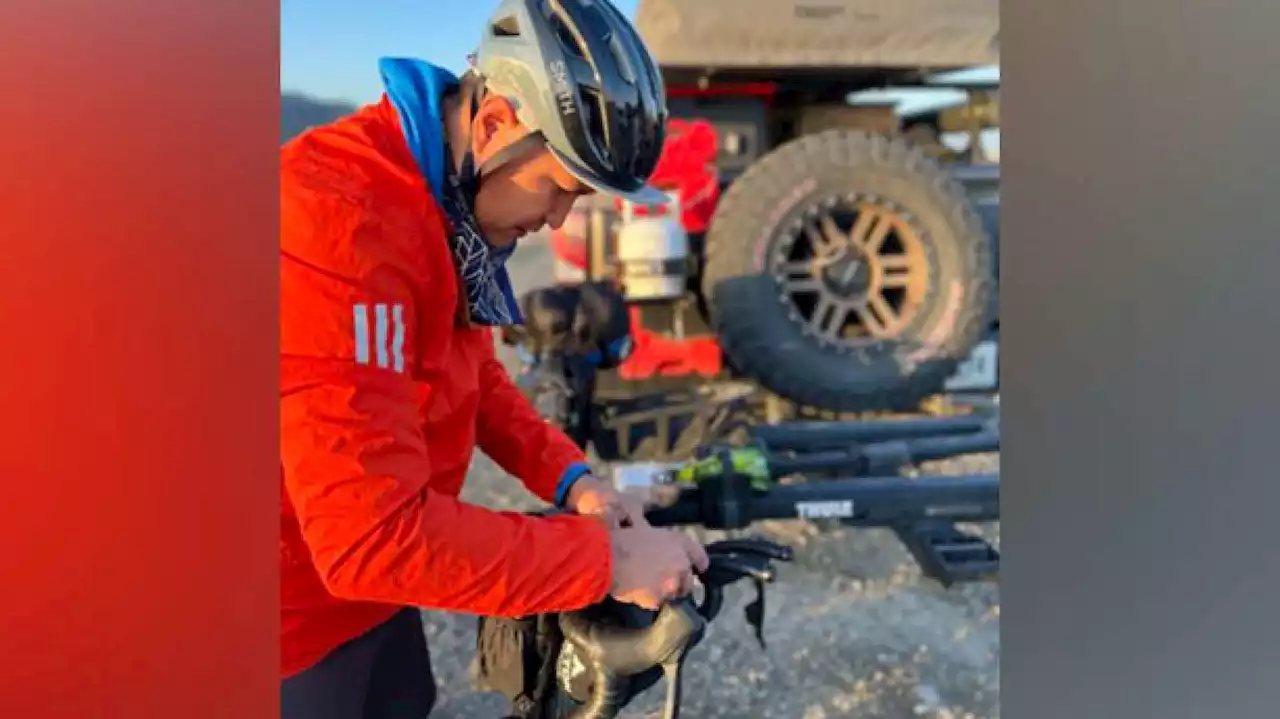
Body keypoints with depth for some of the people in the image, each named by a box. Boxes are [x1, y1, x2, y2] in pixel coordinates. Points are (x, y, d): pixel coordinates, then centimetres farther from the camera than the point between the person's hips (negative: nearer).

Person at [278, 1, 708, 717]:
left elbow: (469, 369, 10)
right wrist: (605, 560, -28)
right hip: (302, 615, -8)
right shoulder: (341, 223, -33)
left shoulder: (448, 199, -2)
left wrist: (571, 476, -4)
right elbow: (374, 535, -35)